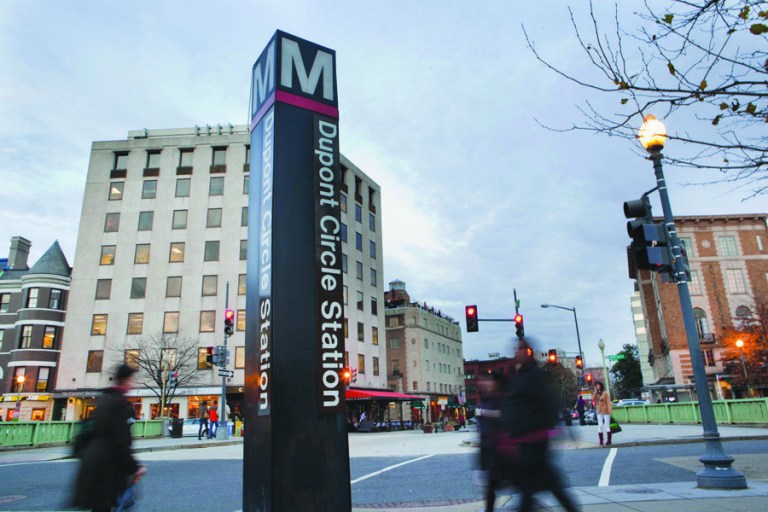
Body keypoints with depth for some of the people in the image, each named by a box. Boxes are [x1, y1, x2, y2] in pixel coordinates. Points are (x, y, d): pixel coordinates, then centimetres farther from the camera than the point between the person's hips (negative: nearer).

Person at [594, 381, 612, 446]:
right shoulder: (597, 393, 12)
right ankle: (601, 441, 9)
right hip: (599, 412, 6)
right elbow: (594, 399, -4)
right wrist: (595, 391, -5)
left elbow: (608, 402, -10)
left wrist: (609, 410, -17)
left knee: (607, 425, -4)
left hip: (605, 411, -6)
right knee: (600, 426, 5)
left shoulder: (605, 393, -5)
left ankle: (609, 441, 0)